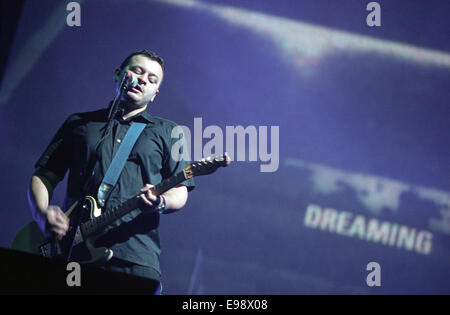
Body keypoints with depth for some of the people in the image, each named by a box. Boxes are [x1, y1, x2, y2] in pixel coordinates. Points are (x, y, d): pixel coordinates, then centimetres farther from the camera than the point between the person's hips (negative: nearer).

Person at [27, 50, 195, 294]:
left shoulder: (166, 132, 19)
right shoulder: (78, 123, 22)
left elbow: (180, 192, 10)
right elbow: (43, 176, 19)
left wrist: (160, 202, -13)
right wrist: (43, 214, -1)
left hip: (136, 257, -1)